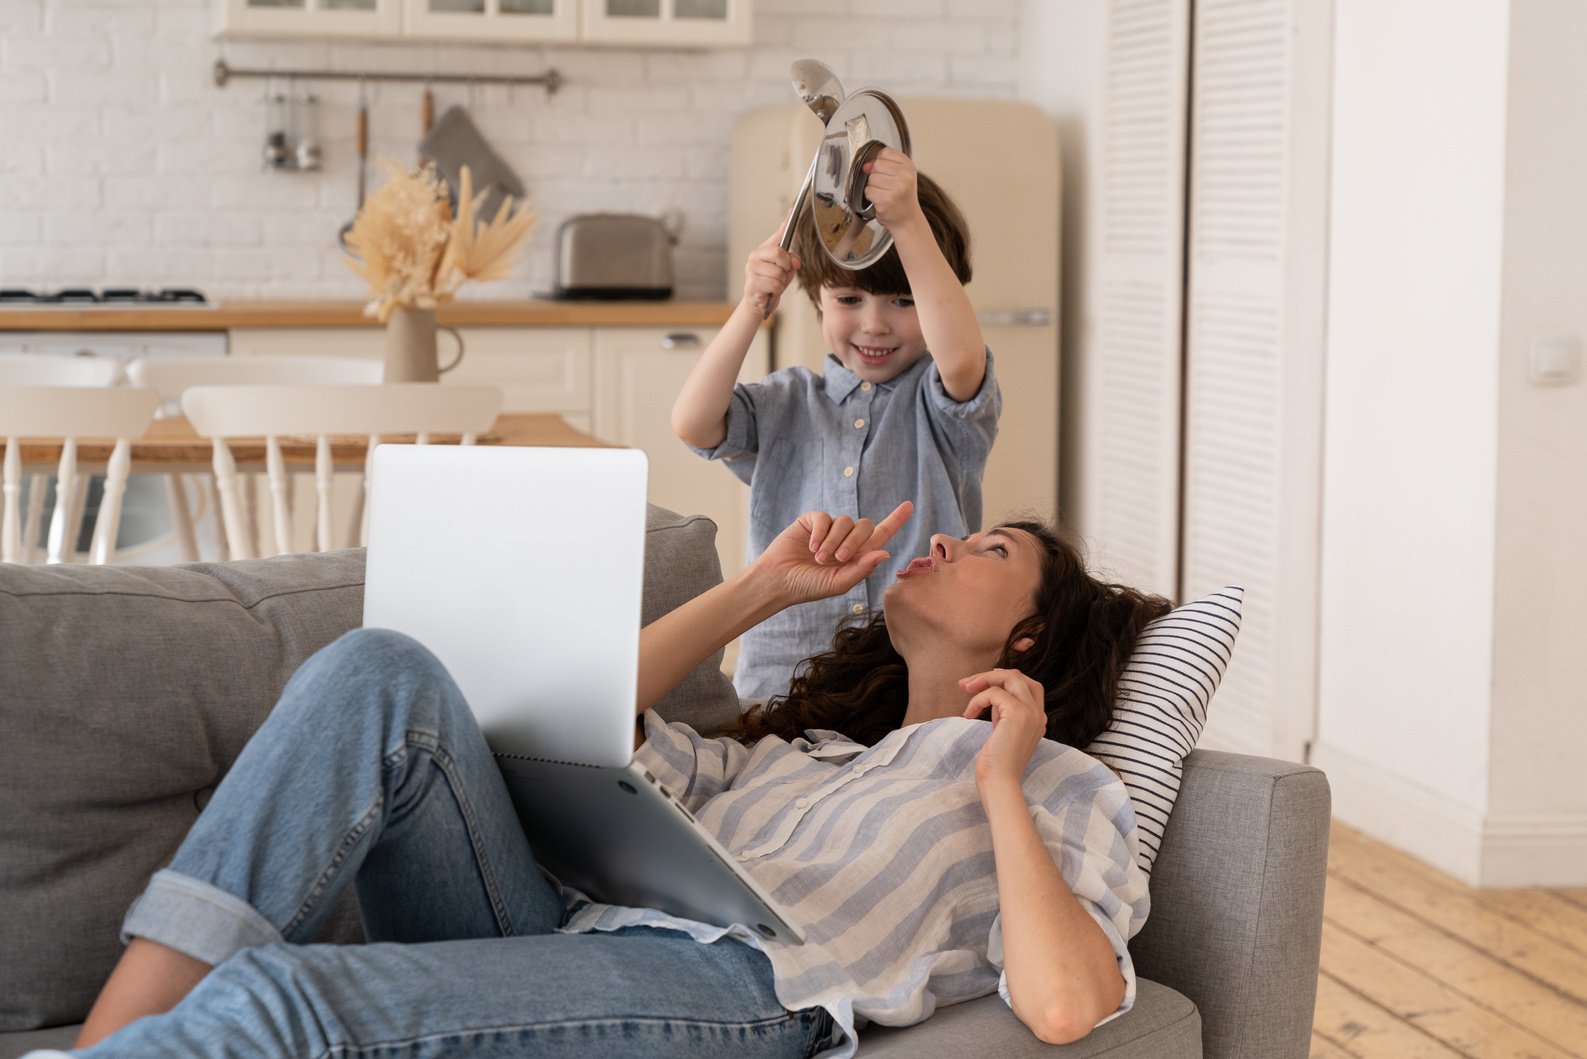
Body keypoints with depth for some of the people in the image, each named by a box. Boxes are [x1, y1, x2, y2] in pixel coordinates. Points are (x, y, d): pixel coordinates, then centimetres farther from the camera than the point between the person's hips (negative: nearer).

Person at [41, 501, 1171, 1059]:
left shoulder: (1062, 788, 20)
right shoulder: (796, 749, 40)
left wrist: (1001, 777, 4)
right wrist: (764, 587, 30)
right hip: (577, 930, 7)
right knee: (381, 672, -18)